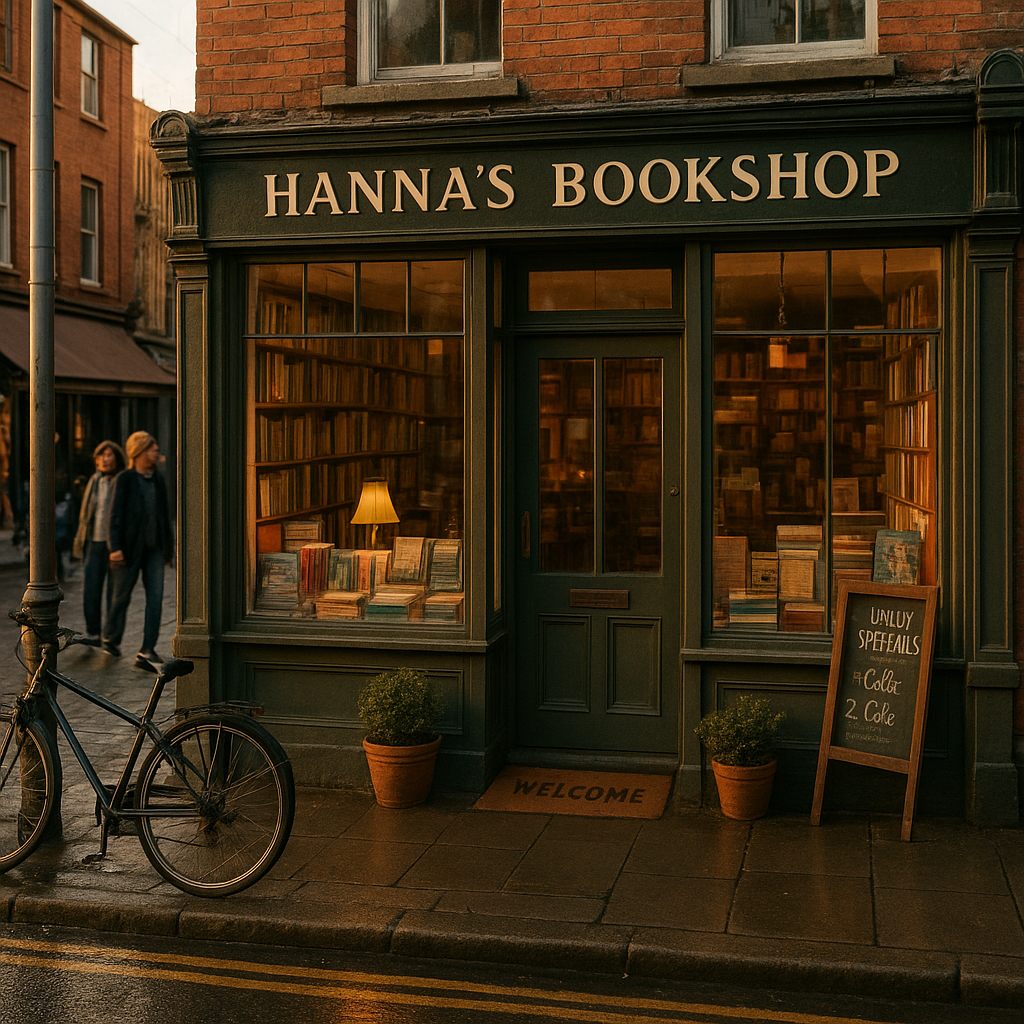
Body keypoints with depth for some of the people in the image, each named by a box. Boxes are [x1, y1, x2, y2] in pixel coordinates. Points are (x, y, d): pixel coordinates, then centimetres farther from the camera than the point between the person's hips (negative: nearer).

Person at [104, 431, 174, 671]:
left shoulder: (158, 480, 11)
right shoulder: (125, 479, -5)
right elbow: (116, 514, -9)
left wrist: (169, 547, 17)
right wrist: (116, 547, -15)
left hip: (154, 548, 4)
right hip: (130, 547, -4)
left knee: (155, 597, -6)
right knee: (122, 595, 9)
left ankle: (147, 651, -5)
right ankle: (111, 638, 32)